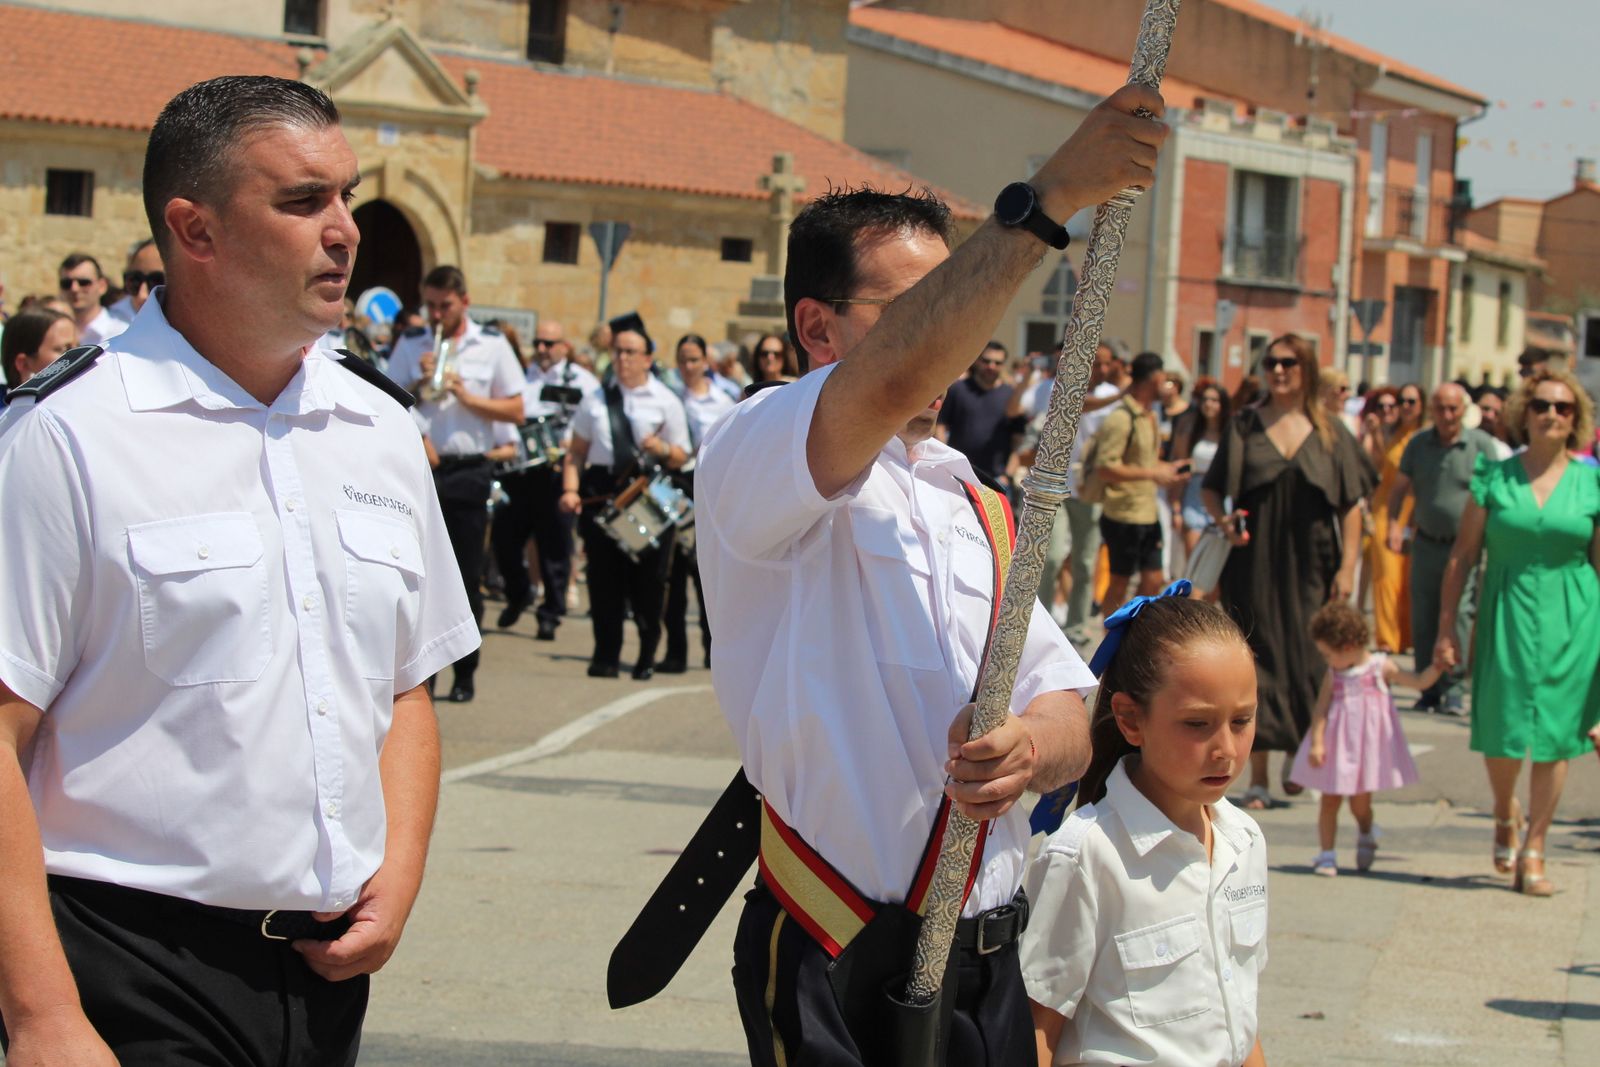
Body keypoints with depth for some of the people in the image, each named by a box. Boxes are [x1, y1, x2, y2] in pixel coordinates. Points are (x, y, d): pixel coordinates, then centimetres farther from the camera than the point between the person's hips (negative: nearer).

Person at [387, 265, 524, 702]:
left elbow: (515, 410, 2)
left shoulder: (491, 346, 3)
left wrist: (466, 396, -11)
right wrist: (418, 385, -10)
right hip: (419, 467, 1)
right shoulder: (411, 345, 8)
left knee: (467, 575, 3)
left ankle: (466, 673, 11)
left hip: (469, 471, -1)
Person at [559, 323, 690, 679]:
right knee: (603, 576, 1)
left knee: (647, 579, 1)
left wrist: (663, 450, -16)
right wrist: (570, 490, -2)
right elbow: (576, 452, 12)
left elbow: (682, 457, 5)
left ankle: (647, 656, 14)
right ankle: (606, 656, 11)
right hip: (601, 490, 2)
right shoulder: (596, 400, 12)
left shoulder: (666, 402, 7)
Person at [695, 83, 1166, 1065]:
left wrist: (1031, 749, -13)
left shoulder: (979, 508, 18)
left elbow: (1068, 709, 11)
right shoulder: (753, 457, -7)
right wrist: (1049, 197, -29)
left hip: (988, 960, 7)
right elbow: (895, 379, -29)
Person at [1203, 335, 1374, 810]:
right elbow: (1210, 489, 8)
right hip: (1255, 562, 0)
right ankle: (1258, 777, 2)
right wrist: (1222, 519, -13)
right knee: (1259, 661, -1)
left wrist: (1347, 568, -5)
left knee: (1308, 661, 1)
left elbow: (1350, 506, 4)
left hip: (1310, 565, 0)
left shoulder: (1330, 434, 5)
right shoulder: (1245, 426, 5)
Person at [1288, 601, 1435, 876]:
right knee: (1330, 800, 1)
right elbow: (1321, 709, -3)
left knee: (1360, 802, 2)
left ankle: (1366, 835, 34)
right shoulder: (1334, 675, 2)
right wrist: (1316, 743, -13)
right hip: (1338, 744, 2)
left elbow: (1419, 681, 1)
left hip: (1368, 745, -2)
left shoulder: (1381, 668, -4)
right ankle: (1326, 855, 9)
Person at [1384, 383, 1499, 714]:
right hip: (1426, 544, 3)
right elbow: (1399, 486, 10)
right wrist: (1394, 522, -6)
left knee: (1459, 616, -10)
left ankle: (1452, 689, -4)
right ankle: (1429, 689, 13)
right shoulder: (1418, 443, 6)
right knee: (1423, 619, 4)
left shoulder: (1481, 444, -3)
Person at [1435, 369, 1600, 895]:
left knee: (1555, 735, 2)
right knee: (1501, 729, -2)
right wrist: (1446, 625, 1)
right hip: (1505, 614, 0)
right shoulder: (1494, 477, 2)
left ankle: (1534, 851, 13)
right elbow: (1463, 554, 5)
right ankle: (1505, 814, 31)